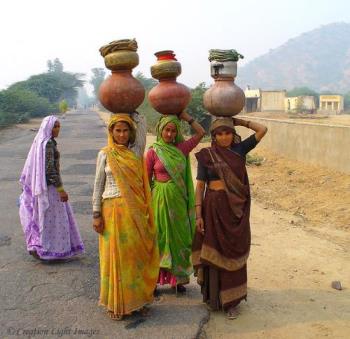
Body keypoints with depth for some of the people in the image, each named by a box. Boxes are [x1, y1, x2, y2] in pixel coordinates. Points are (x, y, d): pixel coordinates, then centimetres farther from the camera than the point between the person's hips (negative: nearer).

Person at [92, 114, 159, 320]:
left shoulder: (136, 151, 6)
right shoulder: (105, 154, 0)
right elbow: (98, 186, 0)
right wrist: (96, 215, -4)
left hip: (136, 211, 3)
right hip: (114, 210, -2)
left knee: (138, 254, 8)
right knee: (116, 255, 5)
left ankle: (138, 299, 23)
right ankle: (116, 303, 18)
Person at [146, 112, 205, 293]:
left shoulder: (182, 148, 3)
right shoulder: (153, 152, -5)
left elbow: (201, 132, 5)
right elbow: (147, 180, -2)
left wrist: (185, 116, 1)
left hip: (179, 200, 3)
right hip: (160, 199, -3)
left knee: (179, 237, 9)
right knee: (159, 237, 5)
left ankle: (177, 278, 23)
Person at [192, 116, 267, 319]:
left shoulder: (240, 150, 4)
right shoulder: (206, 155, -1)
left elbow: (262, 130, 2)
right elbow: (200, 186, -2)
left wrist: (239, 122, 5)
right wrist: (198, 214, -8)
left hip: (237, 209, 2)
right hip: (214, 208, -1)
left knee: (234, 253, 7)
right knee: (215, 252, 7)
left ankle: (231, 301, 17)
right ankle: (214, 298, 22)